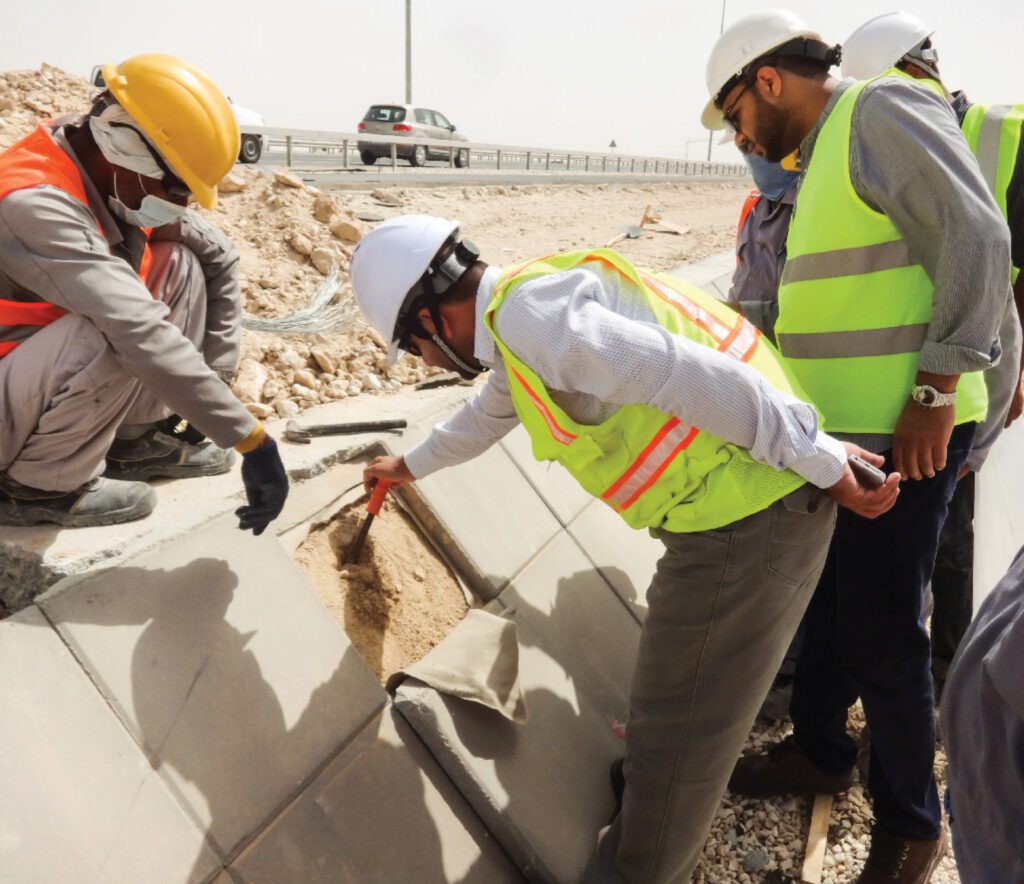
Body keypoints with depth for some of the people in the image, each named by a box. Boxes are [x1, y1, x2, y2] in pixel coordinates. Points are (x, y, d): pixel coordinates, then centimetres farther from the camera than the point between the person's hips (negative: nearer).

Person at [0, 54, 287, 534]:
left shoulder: (117, 180, -6)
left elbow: (220, 256, 2)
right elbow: (144, 335, -40)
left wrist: (214, 373, -4)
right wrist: (251, 439, -40)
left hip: (48, 383, 8)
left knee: (181, 265, -4)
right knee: (116, 333, -35)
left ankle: (133, 438, 5)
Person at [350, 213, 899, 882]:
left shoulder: (530, 318, -19)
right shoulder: (521, 323, 13)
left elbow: (691, 378, -25)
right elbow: (487, 414, 32)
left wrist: (822, 462, -18)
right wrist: (412, 465, 47)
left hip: (745, 519, -9)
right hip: (747, 504, 9)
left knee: (679, 731, 9)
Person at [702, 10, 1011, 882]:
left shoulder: (882, 109, -9)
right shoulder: (825, 153, 18)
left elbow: (978, 238, -18)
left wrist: (935, 394, -22)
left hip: (905, 436, -9)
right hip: (842, 431, 9)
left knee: (881, 631, 0)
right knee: (827, 601, 19)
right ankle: (820, 750, 40)